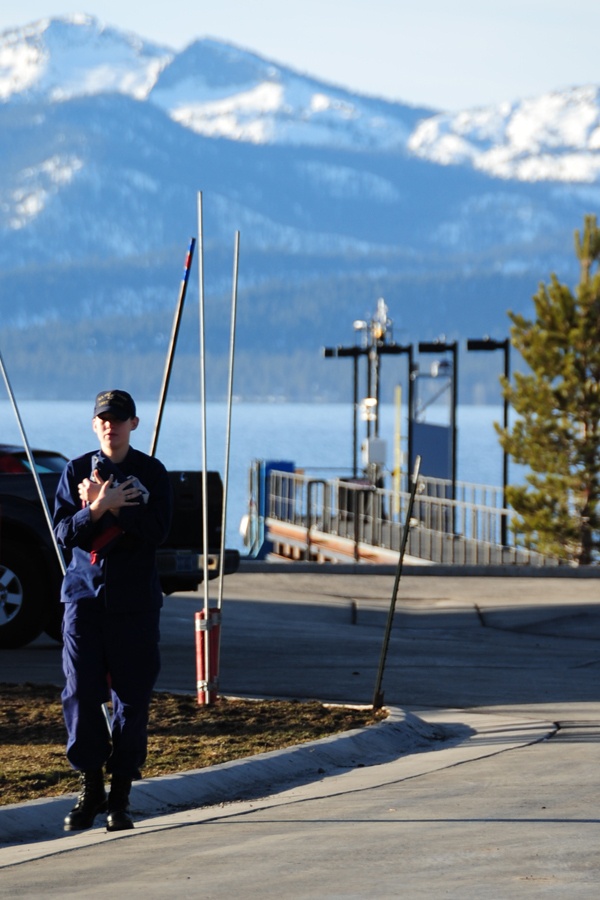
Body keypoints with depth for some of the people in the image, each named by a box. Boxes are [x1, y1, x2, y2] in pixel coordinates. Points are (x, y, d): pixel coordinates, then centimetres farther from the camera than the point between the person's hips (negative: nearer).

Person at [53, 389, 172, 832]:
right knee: (81, 692, -5)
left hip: (134, 598, -1)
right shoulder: (77, 471, 6)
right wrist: (99, 507, -18)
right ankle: (91, 787, 7)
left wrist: (108, 506, -17)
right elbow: (64, 533, -2)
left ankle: (121, 794, 6)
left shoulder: (152, 473, 3)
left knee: (132, 696, -1)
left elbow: (157, 530, -10)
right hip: (84, 592, 1)